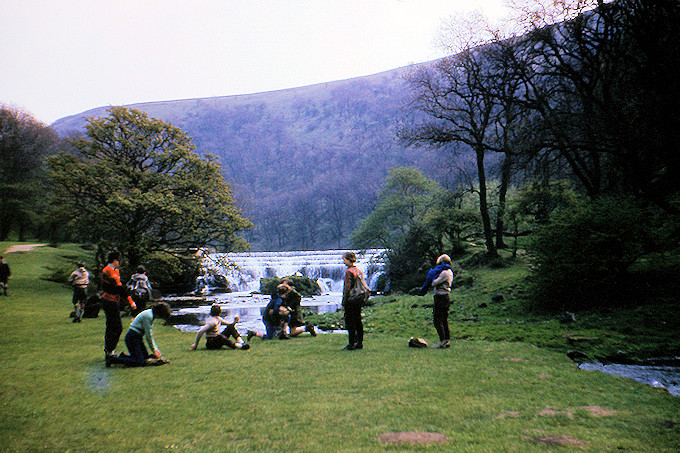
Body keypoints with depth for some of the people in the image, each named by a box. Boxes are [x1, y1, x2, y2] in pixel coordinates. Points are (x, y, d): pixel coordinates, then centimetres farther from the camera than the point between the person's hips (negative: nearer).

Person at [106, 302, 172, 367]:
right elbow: (148, 335, -17)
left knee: (146, 356, 7)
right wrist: (154, 350, -7)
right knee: (139, 362, -14)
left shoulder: (151, 314, 10)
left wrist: (156, 349, 15)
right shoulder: (148, 316, -20)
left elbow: (150, 335, 17)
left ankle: (124, 356, 16)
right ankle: (113, 359, -8)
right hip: (132, 338, -10)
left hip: (138, 337, 10)